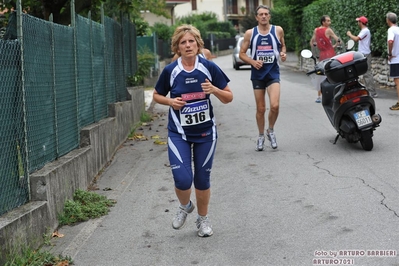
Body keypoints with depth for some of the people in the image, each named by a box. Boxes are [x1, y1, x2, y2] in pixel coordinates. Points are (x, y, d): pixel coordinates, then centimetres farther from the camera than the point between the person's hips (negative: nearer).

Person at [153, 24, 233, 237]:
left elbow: (228, 98, -2)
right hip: (178, 133, -1)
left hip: (205, 133, 1)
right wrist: (170, 101, -12)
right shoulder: (170, 71, -7)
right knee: (183, 179, -12)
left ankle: (203, 219, 34)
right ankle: (184, 207, 24)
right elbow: (157, 95, 8)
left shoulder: (209, 68, -7)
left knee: (202, 179, 9)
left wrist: (214, 90, -21)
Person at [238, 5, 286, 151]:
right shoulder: (250, 33, -2)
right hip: (257, 74, 1)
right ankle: (261, 136, 27)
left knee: (275, 106, -17)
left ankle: (271, 131, 11)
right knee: (260, 109, 7)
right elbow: (242, 53, 3)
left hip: (273, 73, 0)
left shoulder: (278, 30, 0)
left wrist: (283, 53, -4)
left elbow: (282, 45, 18)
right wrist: (253, 62, -14)